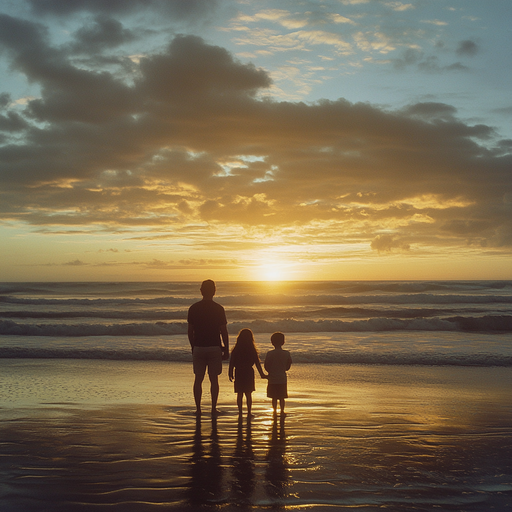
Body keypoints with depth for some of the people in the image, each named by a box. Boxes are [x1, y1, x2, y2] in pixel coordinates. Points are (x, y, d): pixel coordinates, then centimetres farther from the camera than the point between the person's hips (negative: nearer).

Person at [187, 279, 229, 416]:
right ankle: (213, 409, 6)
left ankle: (198, 409, 10)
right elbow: (224, 331, -4)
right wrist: (226, 350, 5)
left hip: (198, 348, 1)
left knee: (198, 379, 9)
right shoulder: (219, 309, -6)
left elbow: (190, 331, 4)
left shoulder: (193, 308, 0)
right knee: (214, 379, 6)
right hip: (215, 348, -1)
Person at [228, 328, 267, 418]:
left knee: (240, 394, 9)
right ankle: (249, 413, 8)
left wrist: (230, 375, 4)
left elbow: (231, 363, -2)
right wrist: (262, 374, 3)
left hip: (239, 373, 0)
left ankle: (240, 412, 10)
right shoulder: (252, 350, -5)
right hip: (249, 373, 0)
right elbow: (257, 363, -3)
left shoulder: (235, 351, -3)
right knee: (249, 394, 7)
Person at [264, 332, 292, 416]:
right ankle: (282, 411, 13)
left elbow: (266, 366, -5)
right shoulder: (287, 353, -5)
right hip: (282, 379, 1)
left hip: (272, 379, -1)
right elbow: (288, 366, 3)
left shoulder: (270, 354, -11)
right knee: (282, 397, 12)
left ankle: (275, 411, 11)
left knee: (274, 397, 9)